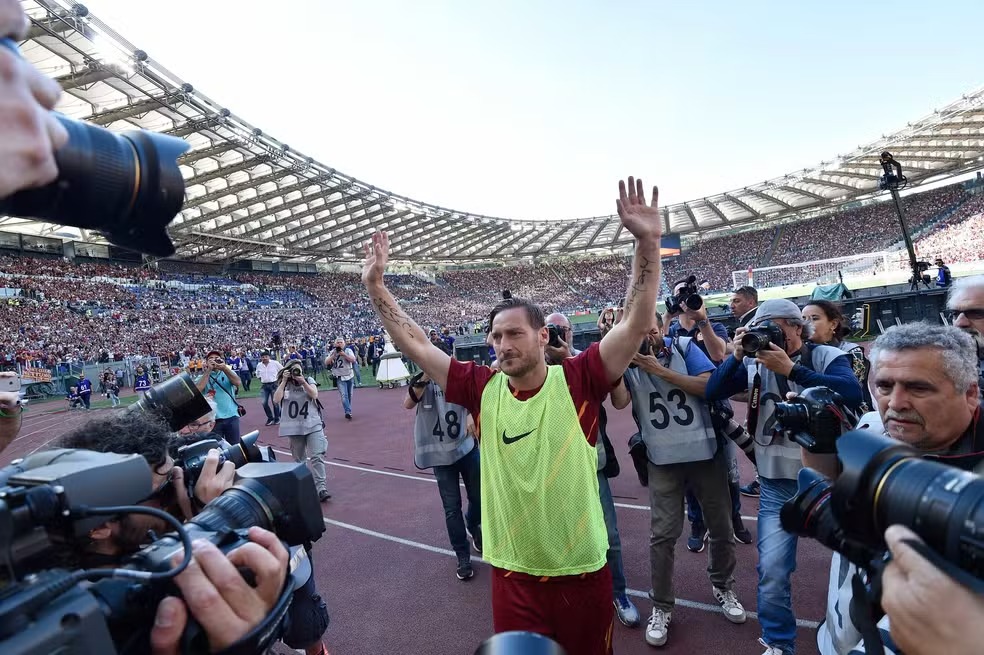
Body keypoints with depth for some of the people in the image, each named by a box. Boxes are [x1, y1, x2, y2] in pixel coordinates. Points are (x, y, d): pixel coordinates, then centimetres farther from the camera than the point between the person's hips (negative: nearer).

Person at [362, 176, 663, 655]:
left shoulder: (577, 380, -14)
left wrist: (648, 242, -27)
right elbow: (416, 345, -5)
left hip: (582, 569, -1)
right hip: (513, 573, 2)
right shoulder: (483, 389, -8)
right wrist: (376, 287, -7)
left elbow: (636, 323, -20)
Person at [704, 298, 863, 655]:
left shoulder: (826, 356, -9)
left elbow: (852, 393, -27)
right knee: (772, 570, -1)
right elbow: (711, 392, -7)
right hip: (777, 484, 1)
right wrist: (737, 356, -18)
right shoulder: (755, 363, -2)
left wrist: (790, 369, -29)